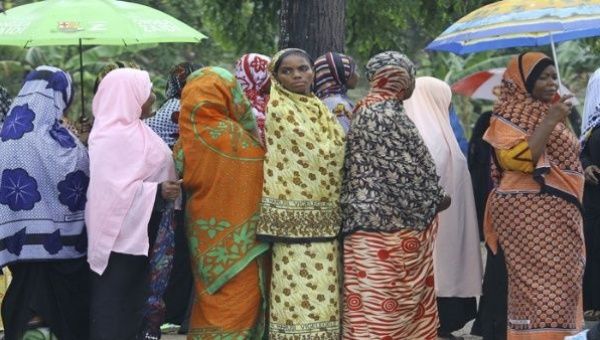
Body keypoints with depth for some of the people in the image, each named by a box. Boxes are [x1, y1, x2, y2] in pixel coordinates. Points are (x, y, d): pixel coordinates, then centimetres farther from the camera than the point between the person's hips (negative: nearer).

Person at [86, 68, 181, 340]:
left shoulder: (131, 130, 11)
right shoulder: (112, 136, -19)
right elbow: (113, 188, -25)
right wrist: (157, 192, -29)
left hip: (137, 232, 10)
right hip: (121, 234, -10)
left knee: (130, 304, 14)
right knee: (114, 309, -3)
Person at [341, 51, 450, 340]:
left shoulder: (370, 110, 14)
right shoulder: (386, 114, -17)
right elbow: (403, 169, -17)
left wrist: (431, 198, 15)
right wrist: (435, 199, -3)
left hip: (377, 216, 10)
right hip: (387, 220, -10)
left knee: (380, 299, 12)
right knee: (383, 299, -5)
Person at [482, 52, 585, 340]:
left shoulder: (548, 112, 18)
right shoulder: (509, 116, -7)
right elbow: (519, 158, -23)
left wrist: (582, 171, 18)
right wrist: (550, 121, -22)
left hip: (559, 214, 9)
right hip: (529, 213, -9)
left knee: (561, 283, 7)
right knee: (538, 283, -13)